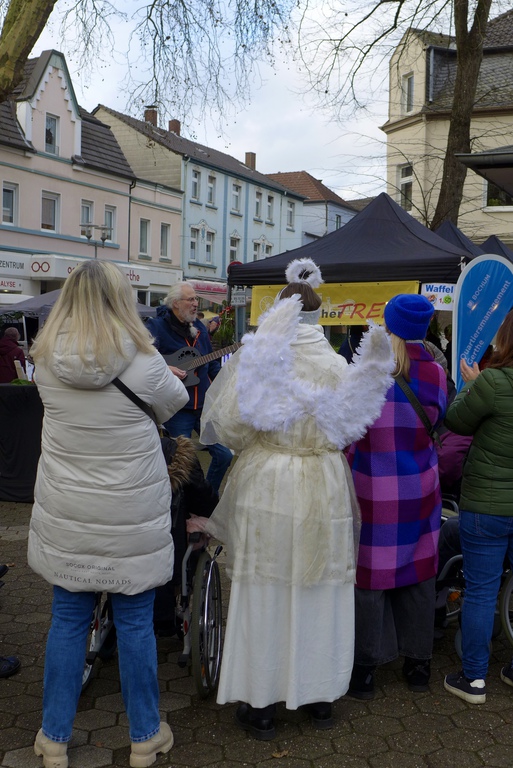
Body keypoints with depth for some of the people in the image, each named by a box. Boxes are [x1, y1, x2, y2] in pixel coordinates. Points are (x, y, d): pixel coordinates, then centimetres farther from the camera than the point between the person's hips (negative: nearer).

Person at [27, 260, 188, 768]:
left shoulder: (46, 359, -7)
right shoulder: (142, 360, -14)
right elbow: (175, 402, 4)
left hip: (65, 517, 3)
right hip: (132, 518, -2)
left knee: (67, 620, 14)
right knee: (135, 622, 10)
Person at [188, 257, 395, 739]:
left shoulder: (254, 359, -10)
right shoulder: (337, 366, -6)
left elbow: (230, 427, -12)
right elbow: (350, 428, -4)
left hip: (264, 487, -1)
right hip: (323, 489, 2)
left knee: (262, 596, 9)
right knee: (318, 596, 14)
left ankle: (260, 705, 19)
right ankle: (319, 698, 28)